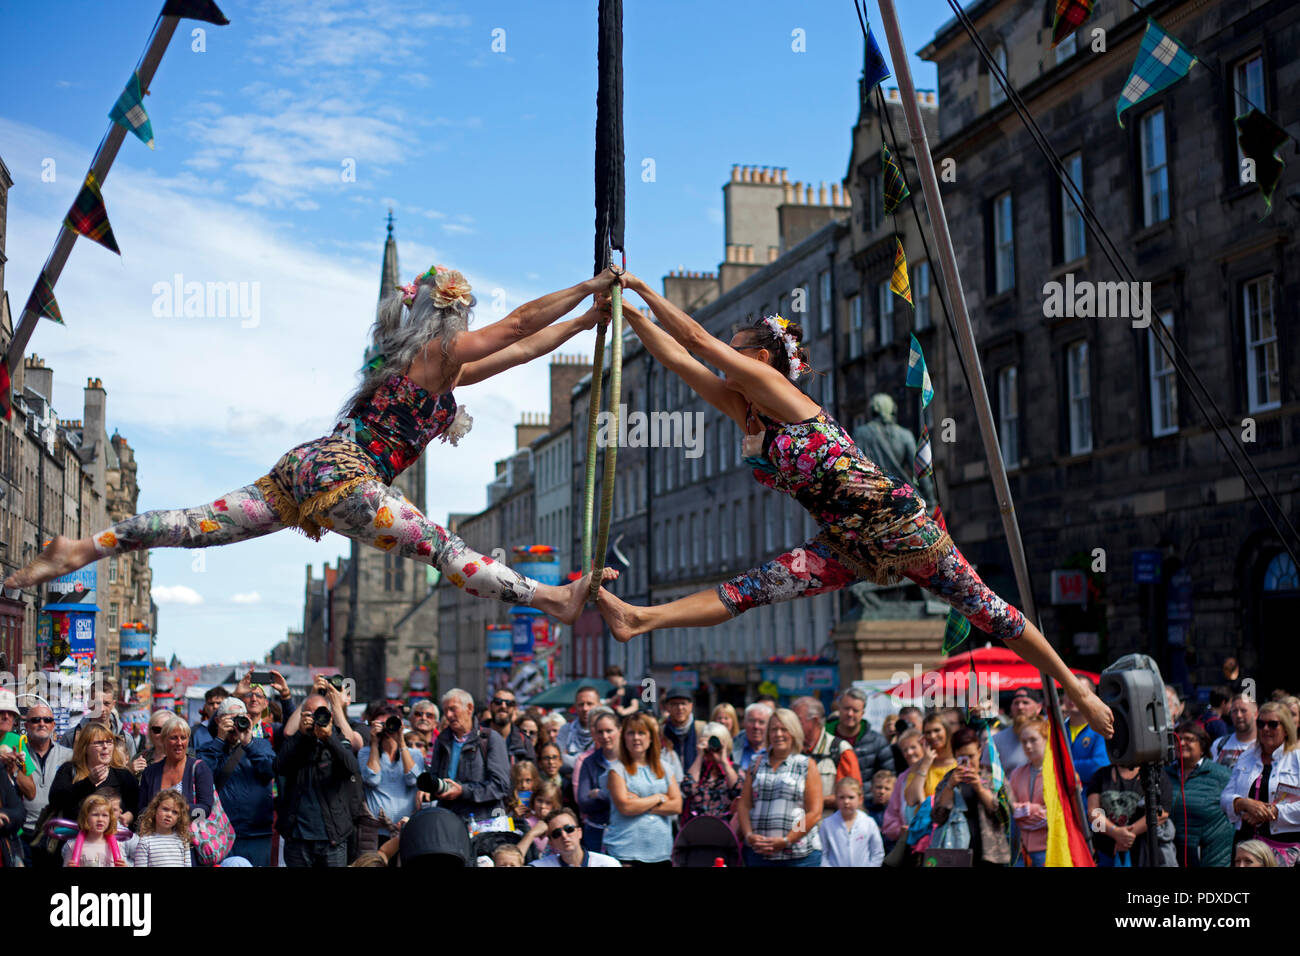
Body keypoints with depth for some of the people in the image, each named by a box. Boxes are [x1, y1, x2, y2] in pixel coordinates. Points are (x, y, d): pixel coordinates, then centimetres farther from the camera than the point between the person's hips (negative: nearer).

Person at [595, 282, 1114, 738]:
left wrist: (642, 287, -5)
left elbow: (697, 339, -12)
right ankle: (639, 619, -20)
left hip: (900, 524, -7)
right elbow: (677, 357, 9)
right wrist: (632, 314, 5)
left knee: (985, 609, 4)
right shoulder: (743, 410, 10)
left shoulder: (773, 385, -11)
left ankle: (1077, 689, 18)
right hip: (850, 546, 7)